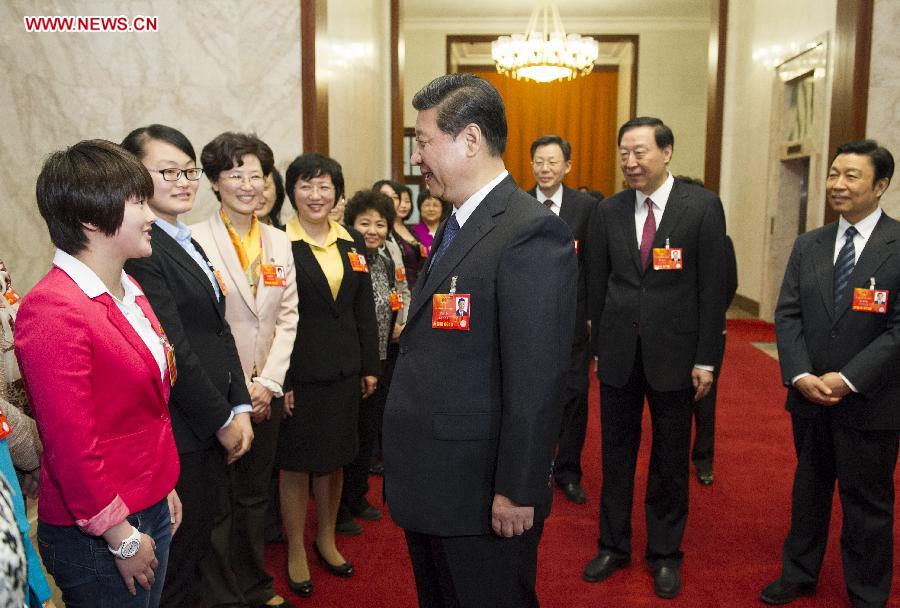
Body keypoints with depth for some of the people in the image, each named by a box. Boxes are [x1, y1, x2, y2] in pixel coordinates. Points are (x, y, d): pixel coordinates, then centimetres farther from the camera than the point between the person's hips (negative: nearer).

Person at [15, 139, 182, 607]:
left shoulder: (128, 291, 6)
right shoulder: (53, 310, -21)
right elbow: (69, 443, -21)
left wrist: (165, 485, 15)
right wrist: (121, 536, -14)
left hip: (151, 506, 8)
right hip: (97, 534, -8)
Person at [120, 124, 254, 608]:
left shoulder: (188, 244, 13)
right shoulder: (137, 248, -17)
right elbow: (173, 350, -20)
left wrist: (240, 408, 4)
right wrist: (222, 420, -12)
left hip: (213, 427, 9)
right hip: (180, 434, -9)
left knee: (202, 539, 20)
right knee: (180, 560, 7)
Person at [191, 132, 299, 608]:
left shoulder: (279, 242, 6)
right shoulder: (195, 241, -10)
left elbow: (287, 317, 5)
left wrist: (268, 382, -5)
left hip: (266, 391, 5)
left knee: (255, 494, 18)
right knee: (215, 501, 9)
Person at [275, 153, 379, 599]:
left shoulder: (352, 244, 7)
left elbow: (364, 310, 9)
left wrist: (370, 367, 7)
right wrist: (278, 381, -13)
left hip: (342, 371, 5)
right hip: (298, 373, -4)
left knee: (333, 458, 16)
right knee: (296, 462, 9)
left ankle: (326, 540, 36)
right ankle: (296, 552, 27)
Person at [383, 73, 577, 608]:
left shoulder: (531, 232, -20)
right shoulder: (456, 225, 10)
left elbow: (537, 380, -23)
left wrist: (518, 492, -20)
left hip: (481, 495, -9)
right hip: (429, 484, 9)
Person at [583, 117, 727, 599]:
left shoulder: (702, 206, -5)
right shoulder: (607, 211, 3)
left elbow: (712, 287, -5)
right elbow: (597, 284, 6)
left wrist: (705, 359, -7)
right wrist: (598, 347, 7)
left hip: (674, 354, -2)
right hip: (618, 354, 2)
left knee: (671, 461, 11)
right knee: (616, 454, 13)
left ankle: (665, 553, 29)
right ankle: (613, 545, 30)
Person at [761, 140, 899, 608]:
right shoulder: (807, 245, 5)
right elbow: (787, 315, 1)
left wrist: (849, 379, -19)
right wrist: (801, 375, -12)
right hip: (809, 397, 4)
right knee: (809, 488, 19)